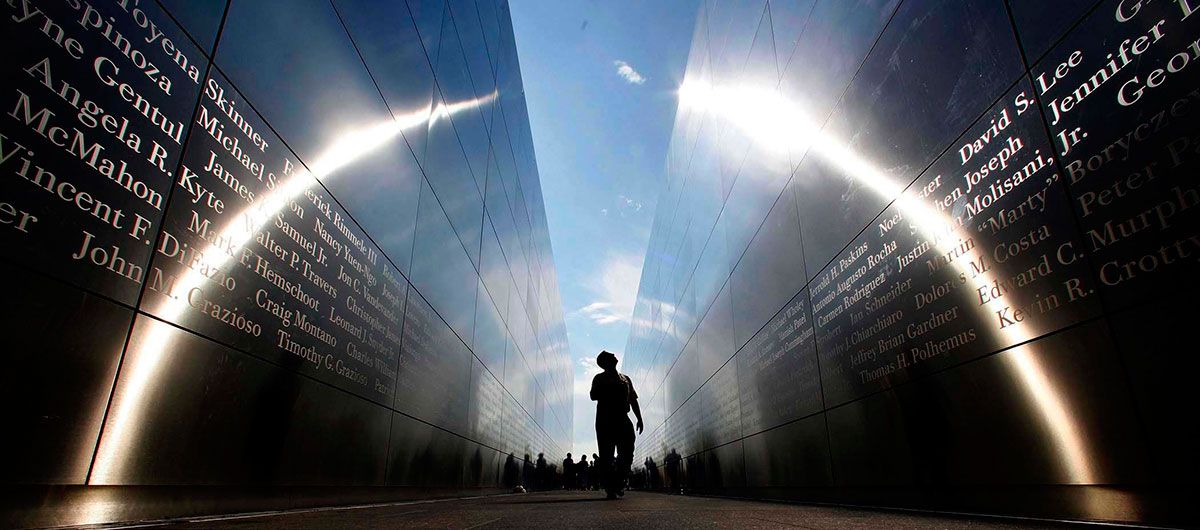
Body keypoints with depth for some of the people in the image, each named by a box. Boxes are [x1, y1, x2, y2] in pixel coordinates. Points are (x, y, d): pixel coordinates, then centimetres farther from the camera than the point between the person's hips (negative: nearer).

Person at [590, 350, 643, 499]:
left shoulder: (625, 378, 20)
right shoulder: (600, 378, 8)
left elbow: (633, 400, 20)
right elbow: (593, 396, -4)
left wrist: (639, 419, 12)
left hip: (623, 420, 4)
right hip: (605, 421, -4)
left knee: (627, 454, -4)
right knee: (606, 456, -5)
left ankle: (618, 483, 15)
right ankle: (610, 488, 1)